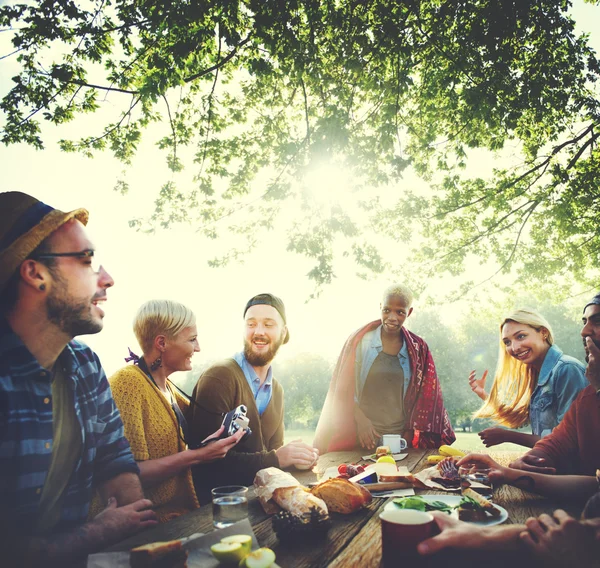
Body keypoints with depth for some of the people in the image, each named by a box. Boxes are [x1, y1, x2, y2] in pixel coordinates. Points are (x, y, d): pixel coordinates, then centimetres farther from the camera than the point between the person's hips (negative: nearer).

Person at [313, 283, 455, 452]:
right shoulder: (360, 341, -4)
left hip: (400, 438, 2)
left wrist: (410, 433, 0)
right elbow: (343, 389, -4)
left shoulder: (418, 349, 2)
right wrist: (361, 420, -15)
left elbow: (424, 398, 6)